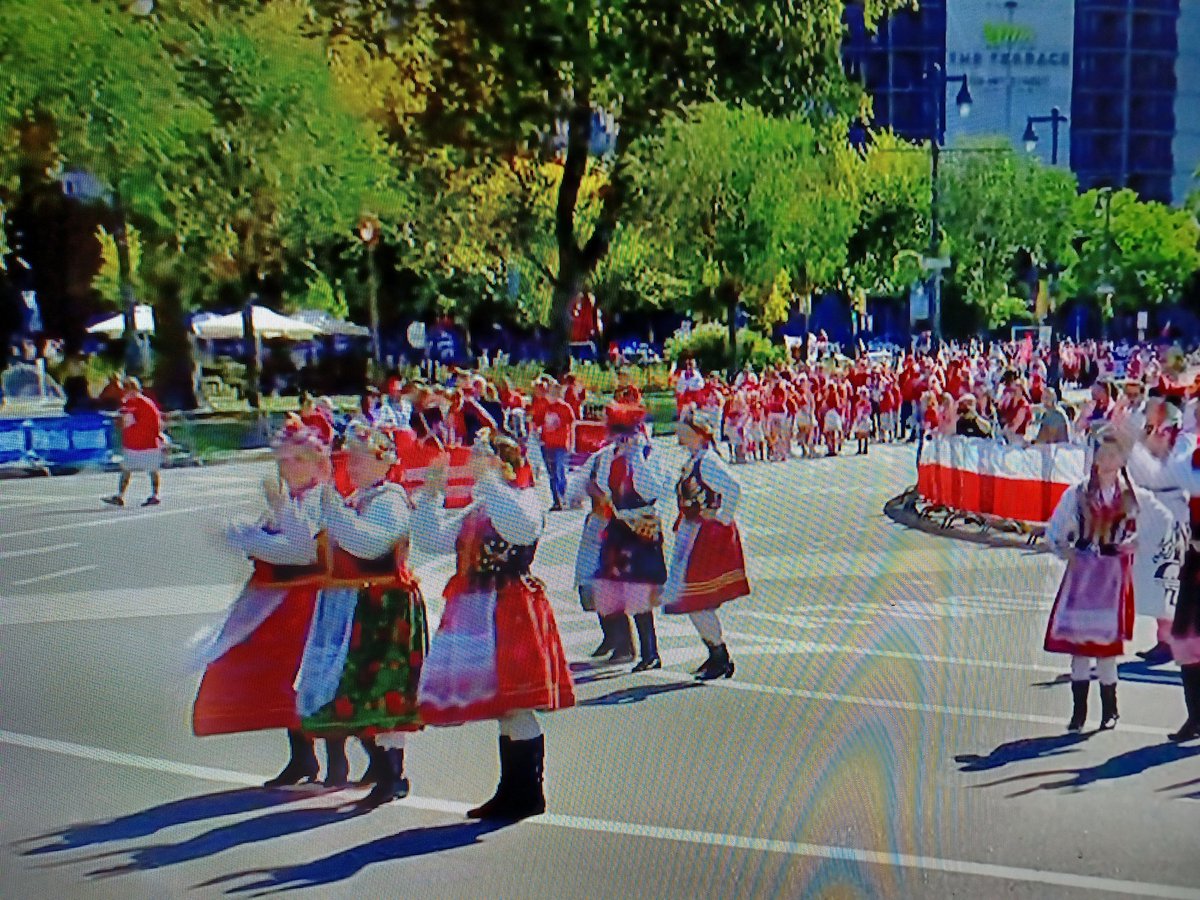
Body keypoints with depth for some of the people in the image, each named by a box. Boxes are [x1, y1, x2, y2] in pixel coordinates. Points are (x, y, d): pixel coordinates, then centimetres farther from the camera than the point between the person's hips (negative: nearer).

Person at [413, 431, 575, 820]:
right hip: (475, 613, 8)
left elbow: (523, 528, -27)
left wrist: (490, 481, -24)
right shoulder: (475, 512, 21)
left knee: (514, 706, -8)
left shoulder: (524, 498, -4)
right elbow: (431, 540, 20)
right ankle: (512, 791, 21)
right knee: (504, 712, 14)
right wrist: (429, 496, 10)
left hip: (509, 610, -8)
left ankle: (528, 794, 1)